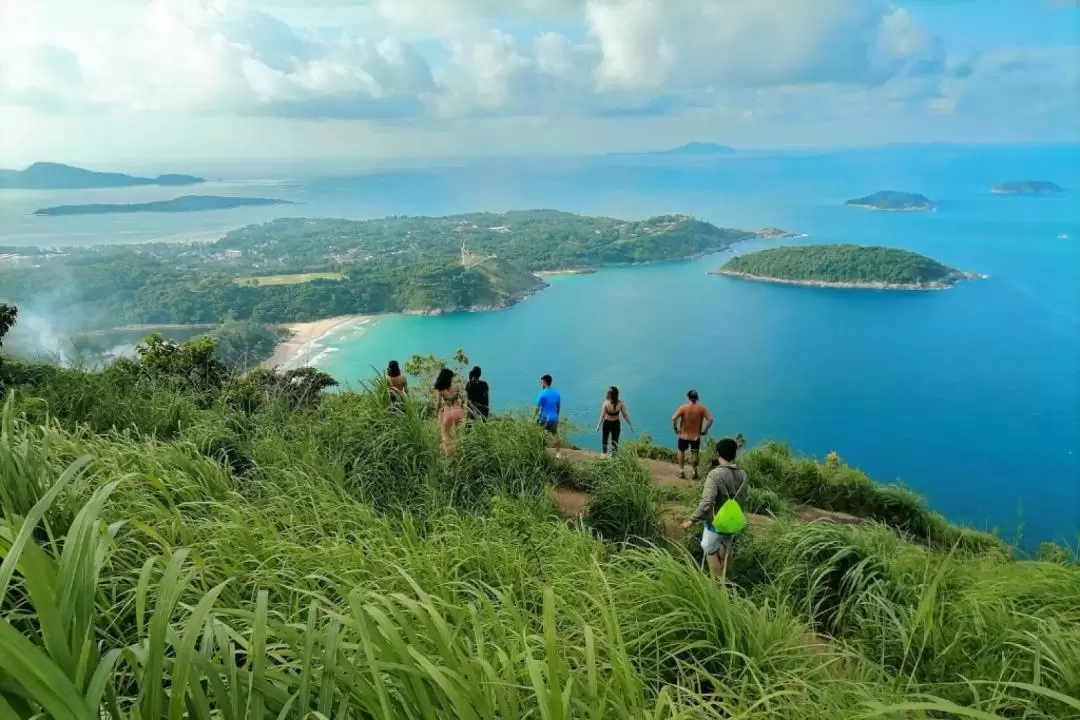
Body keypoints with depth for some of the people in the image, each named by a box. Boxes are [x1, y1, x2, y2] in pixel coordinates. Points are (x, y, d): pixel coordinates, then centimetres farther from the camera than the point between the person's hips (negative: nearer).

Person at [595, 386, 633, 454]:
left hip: (606, 423, -1)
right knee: (615, 441, 18)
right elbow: (625, 415, -9)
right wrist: (630, 425, 3)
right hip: (616, 424, 1)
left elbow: (602, 416, -18)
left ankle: (605, 453, 35)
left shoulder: (605, 403, -24)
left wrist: (598, 425, -5)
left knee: (605, 439, 24)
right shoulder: (621, 403, -18)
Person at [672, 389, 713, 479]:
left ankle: (681, 470, 19)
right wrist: (704, 430, -3)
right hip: (696, 436, 1)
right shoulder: (702, 408, -9)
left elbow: (673, 418, -21)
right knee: (694, 453, 14)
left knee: (681, 451, 17)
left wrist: (676, 429, -7)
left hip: (684, 435, -1)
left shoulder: (683, 407, -14)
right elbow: (710, 419, -13)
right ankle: (695, 471, 19)